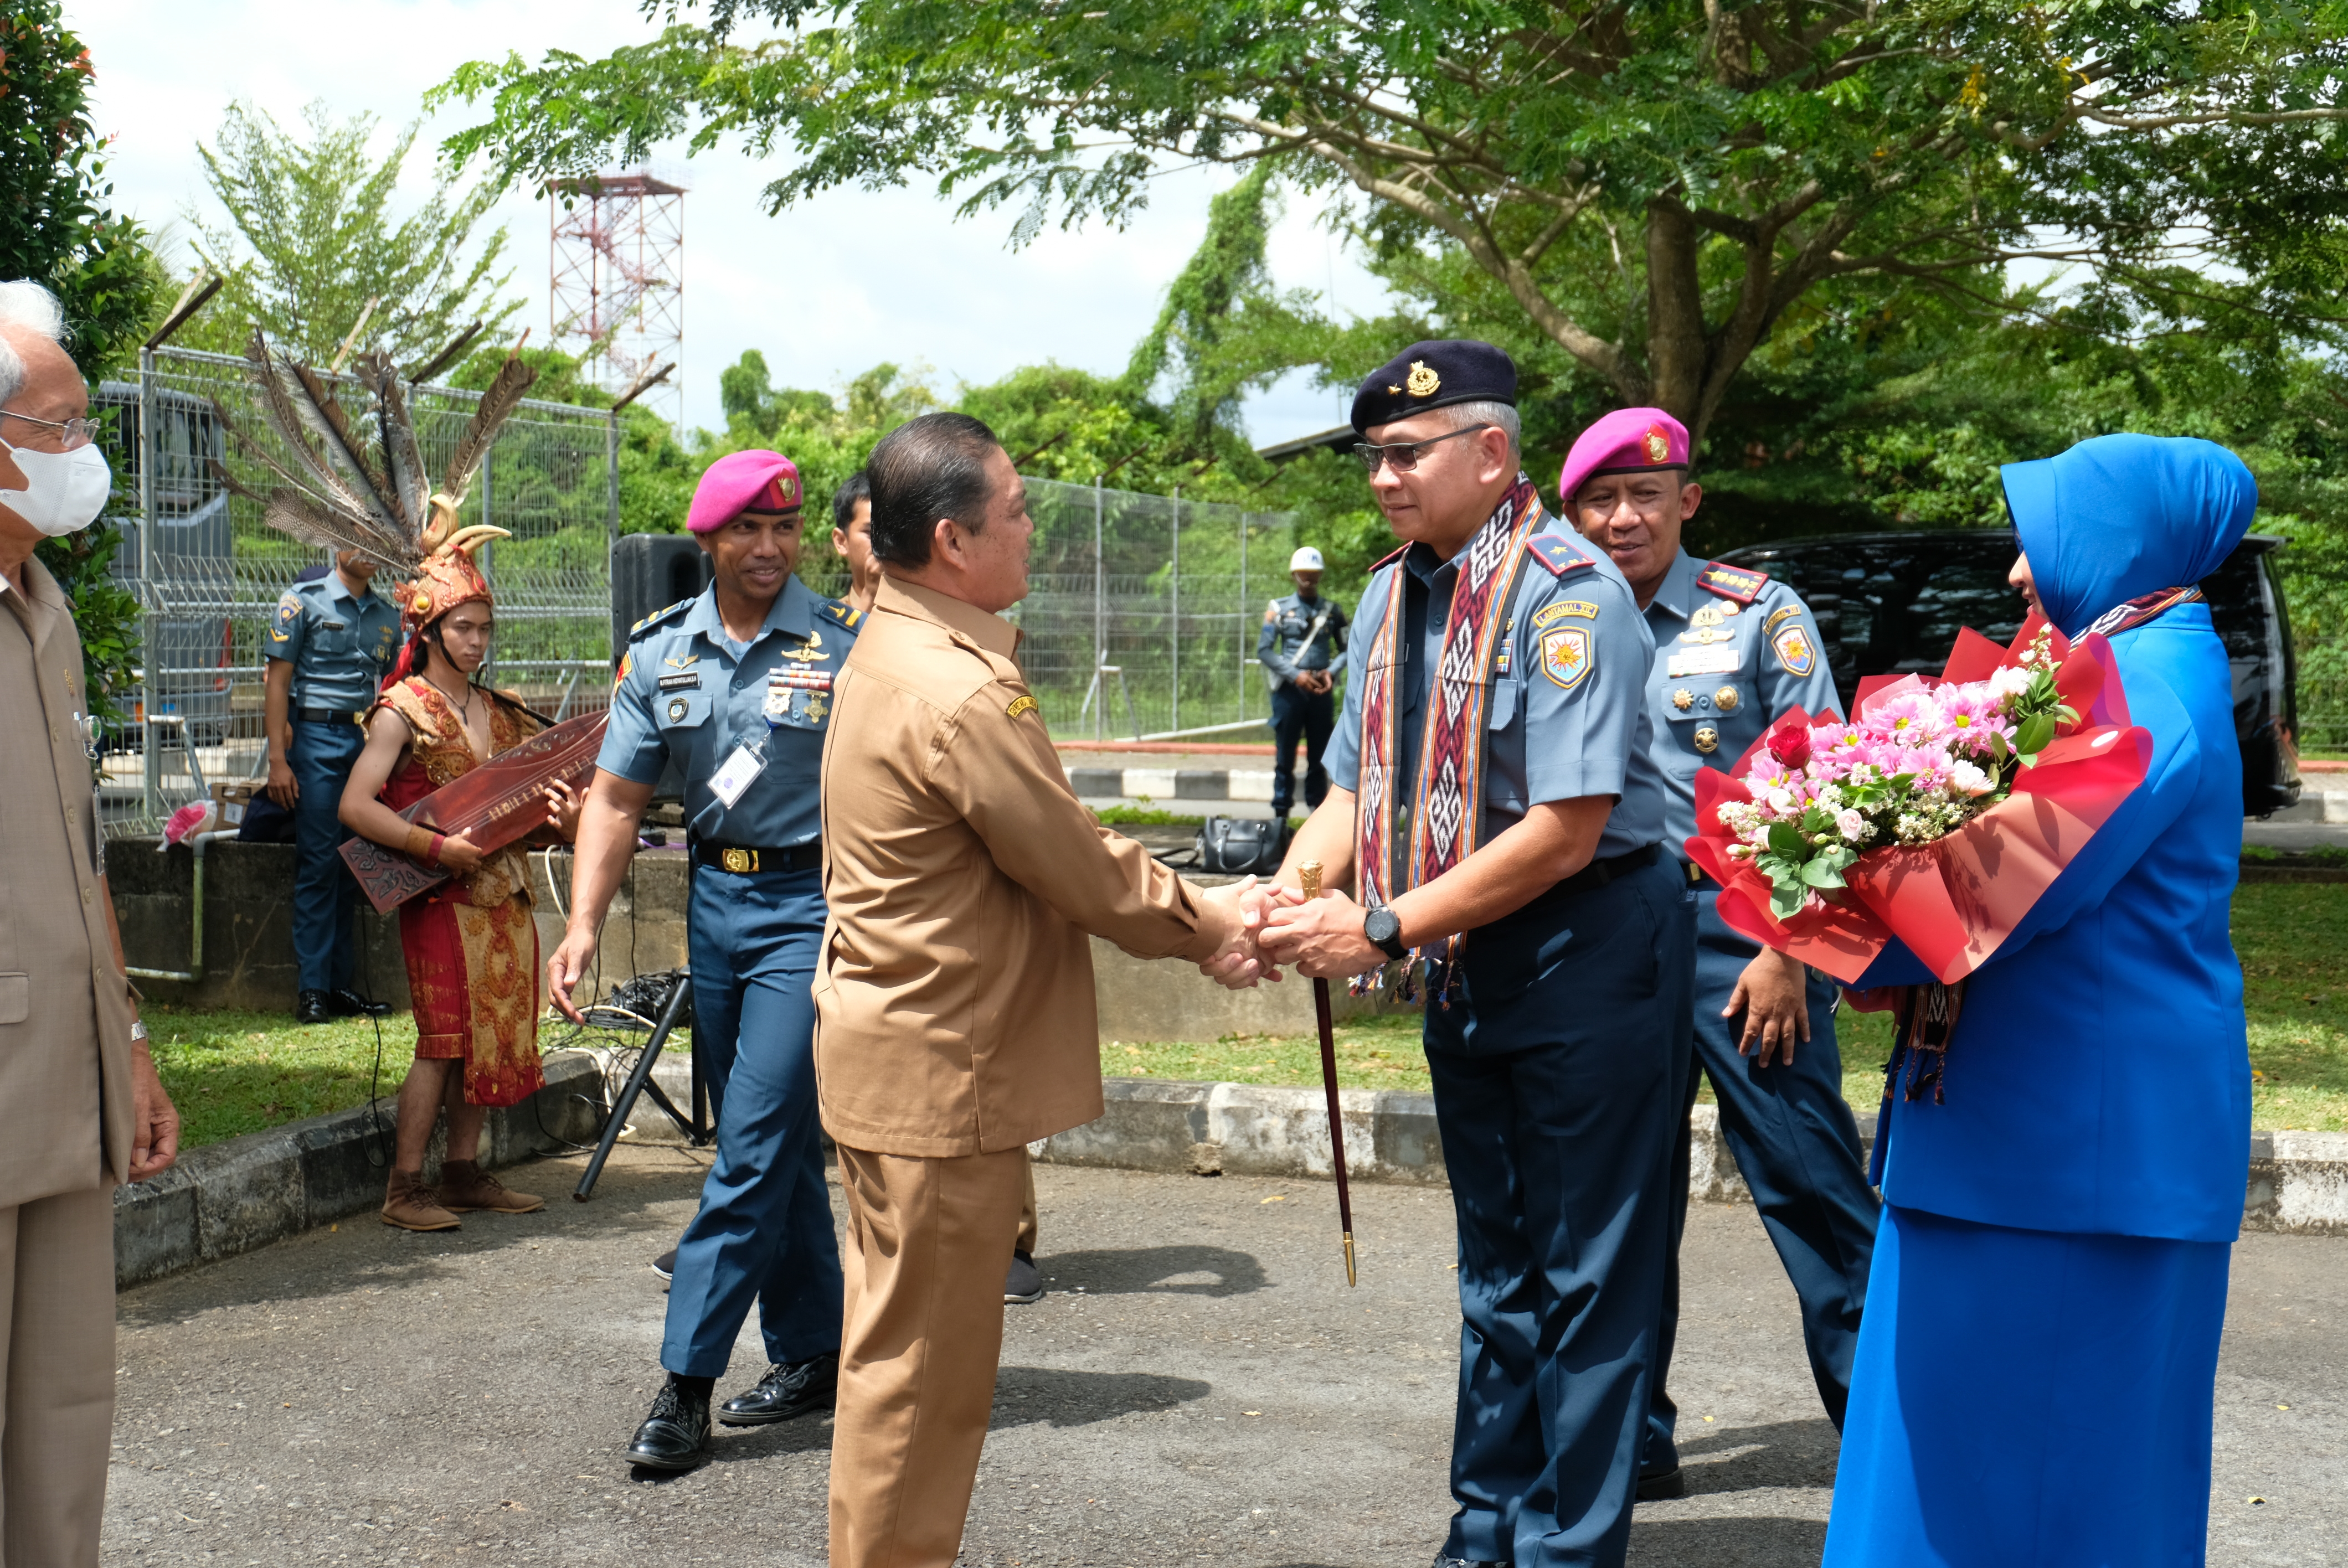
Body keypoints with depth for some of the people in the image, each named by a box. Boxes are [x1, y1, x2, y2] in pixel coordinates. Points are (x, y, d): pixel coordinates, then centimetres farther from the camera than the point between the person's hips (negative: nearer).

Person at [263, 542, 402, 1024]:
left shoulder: (387, 617, 15)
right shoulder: (304, 601, 1)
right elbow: (277, 682, -3)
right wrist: (278, 760, -11)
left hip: (370, 744, 5)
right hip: (317, 739, -5)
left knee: (354, 869, 6)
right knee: (319, 864, -6)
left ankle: (341, 984, 13)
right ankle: (311, 988, -2)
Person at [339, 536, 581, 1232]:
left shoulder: (501, 711, 14)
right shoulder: (403, 711, -5)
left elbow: (529, 795, 19)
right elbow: (355, 806, -15)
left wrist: (562, 814, -4)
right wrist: (436, 846, -22)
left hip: (505, 893, 7)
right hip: (442, 898, -6)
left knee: (495, 1032, 8)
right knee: (444, 1037, -8)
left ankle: (464, 1173, 17)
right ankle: (404, 1187, -1)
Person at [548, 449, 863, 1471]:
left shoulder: (847, 643, -7)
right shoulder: (660, 652, 6)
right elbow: (616, 795, 7)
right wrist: (584, 923, -4)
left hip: (810, 903, -5)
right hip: (714, 898, 6)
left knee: (755, 1146, -8)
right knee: (770, 1146, 14)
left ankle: (687, 1383, -2)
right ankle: (812, 1356, 26)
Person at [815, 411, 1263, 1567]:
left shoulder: (894, 652, 10)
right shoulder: (961, 693, -24)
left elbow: (1056, 836, 12)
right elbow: (1081, 875, -17)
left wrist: (1185, 905, 5)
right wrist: (1204, 925, -1)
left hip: (901, 1049, 11)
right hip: (941, 1071, -11)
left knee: (908, 1340, 21)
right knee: (923, 1355, 2)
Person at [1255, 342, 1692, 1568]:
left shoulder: (1566, 593, -20)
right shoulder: (1391, 596, 5)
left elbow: (1566, 831, -25)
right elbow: (1357, 788, 8)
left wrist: (1380, 929, -25)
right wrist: (1292, 891, -13)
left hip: (1588, 949, -8)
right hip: (1466, 961, 8)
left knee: (1583, 1273, 1)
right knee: (1494, 1262, 19)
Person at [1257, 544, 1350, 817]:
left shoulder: (1333, 610, 9)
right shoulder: (1279, 609, 5)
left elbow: (1346, 649, 12)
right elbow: (1264, 650, 0)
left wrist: (1331, 672, -8)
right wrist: (1296, 675, -11)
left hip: (1321, 692, 1)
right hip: (1289, 690, -1)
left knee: (1319, 758, 5)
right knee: (1285, 757, 1)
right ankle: (1281, 815, 7)